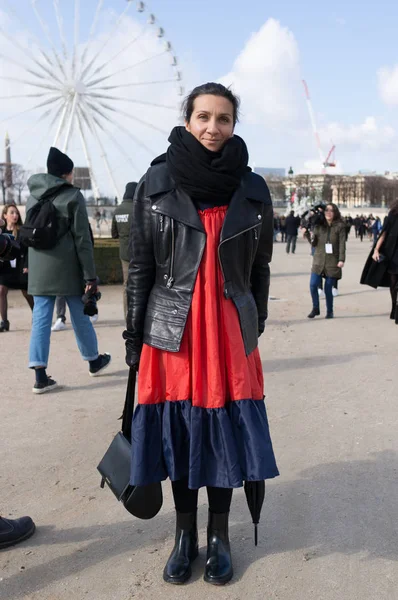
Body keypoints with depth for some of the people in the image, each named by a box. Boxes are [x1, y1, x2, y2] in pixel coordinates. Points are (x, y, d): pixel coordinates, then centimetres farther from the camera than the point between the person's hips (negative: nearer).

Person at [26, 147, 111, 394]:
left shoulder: (33, 197, 11)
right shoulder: (73, 196, -7)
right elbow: (82, 239, -11)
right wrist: (90, 275, -10)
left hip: (39, 268, 4)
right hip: (67, 267, -4)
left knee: (41, 319, 3)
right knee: (80, 316, 11)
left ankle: (40, 376, -2)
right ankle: (94, 361, 30)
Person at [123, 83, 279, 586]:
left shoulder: (252, 189, 3)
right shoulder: (157, 182, -1)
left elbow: (260, 268, 10)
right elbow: (139, 265, 1)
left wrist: (256, 327, 11)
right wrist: (134, 335, 0)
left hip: (231, 331, 1)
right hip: (173, 331, -1)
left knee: (225, 428, 7)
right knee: (178, 428, 7)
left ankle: (219, 534, 27)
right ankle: (185, 533, 27)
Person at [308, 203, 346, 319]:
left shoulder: (339, 226, 0)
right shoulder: (319, 226, 10)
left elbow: (342, 244, -6)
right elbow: (314, 243, 10)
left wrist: (341, 260, -14)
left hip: (332, 262, -3)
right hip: (318, 261, 3)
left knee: (328, 288, 0)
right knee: (313, 285, -7)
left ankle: (330, 311, 18)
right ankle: (315, 308, 12)